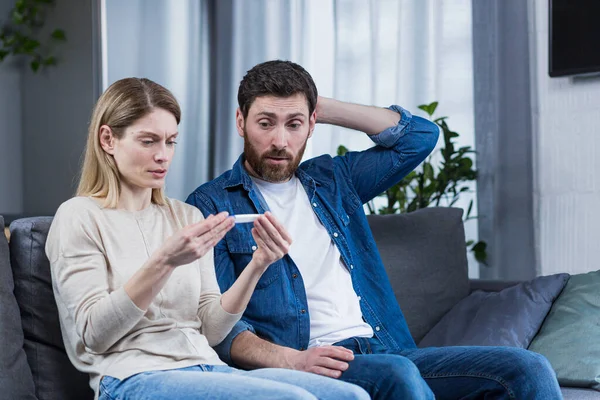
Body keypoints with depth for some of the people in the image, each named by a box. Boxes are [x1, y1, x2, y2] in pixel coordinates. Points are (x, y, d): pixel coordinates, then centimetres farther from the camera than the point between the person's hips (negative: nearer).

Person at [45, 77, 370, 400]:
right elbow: (94, 334, -9)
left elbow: (210, 331, 11)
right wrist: (164, 261, -20)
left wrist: (258, 265, -5)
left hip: (206, 368, 6)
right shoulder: (79, 216, 2)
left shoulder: (187, 216, 19)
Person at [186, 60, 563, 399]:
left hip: (385, 350, 6)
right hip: (307, 362, -5)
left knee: (527, 369, -14)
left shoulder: (333, 179, 21)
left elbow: (421, 135, 23)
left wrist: (324, 107, 17)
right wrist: (291, 360, -23)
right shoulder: (211, 204, 3)